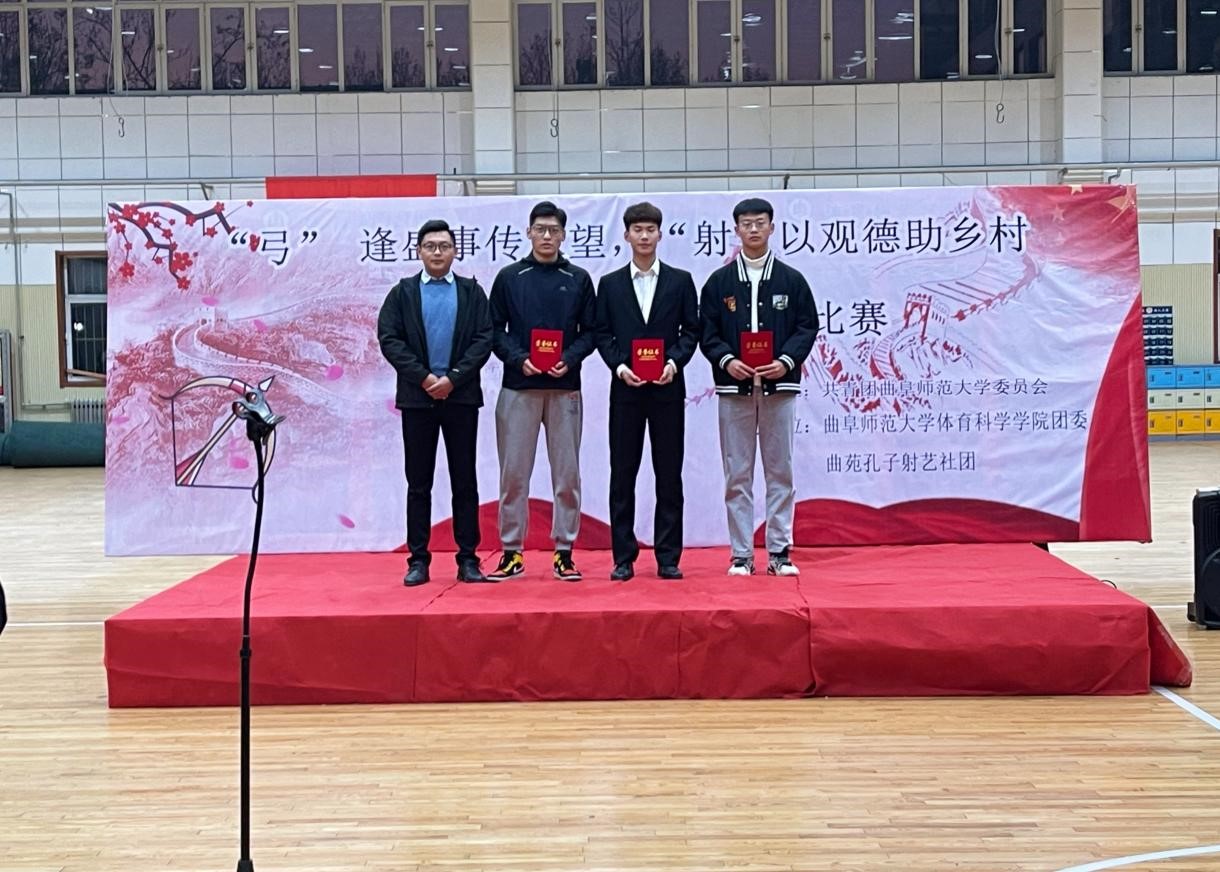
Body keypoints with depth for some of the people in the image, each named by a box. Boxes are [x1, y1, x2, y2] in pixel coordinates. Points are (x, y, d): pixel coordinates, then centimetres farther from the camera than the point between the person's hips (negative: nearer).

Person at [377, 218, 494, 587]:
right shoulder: (402, 292, 7)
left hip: (461, 396, 0)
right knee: (418, 483, 4)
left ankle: (468, 559, 8)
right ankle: (418, 559, 9)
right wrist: (423, 377, -12)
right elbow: (389, 339, -2)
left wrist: (452, 379, -12)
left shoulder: (472, 291, 6)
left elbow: (484, 340, -2)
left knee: (465, 481, 3)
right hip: (417, 396, 0)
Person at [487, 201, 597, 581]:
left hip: (565, 387, 1)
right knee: (513, 473, 2)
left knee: (567, 473, 4)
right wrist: (519, 359, -12)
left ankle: (564, 552, 11)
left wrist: (569, 359, -11)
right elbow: (495, 330, 4)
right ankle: (512, 551, 11)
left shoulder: (579, 279, 8)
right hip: (518, 387, 0)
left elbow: (589, 332, 6)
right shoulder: (509, 277, 6)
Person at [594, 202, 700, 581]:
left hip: (667, 389, 0)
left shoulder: (680, 280, 7)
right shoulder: (610, 283, 9)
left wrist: (674, 362, -12)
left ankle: (668, 557, 8)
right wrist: (619, 366, -10)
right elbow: (602, 334, 6)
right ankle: (623, 557, 8)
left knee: (669, 475, 2)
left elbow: (691, 330, 4)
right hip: (625, 388, 1)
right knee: (622, 475, 2)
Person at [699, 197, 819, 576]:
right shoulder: (719, 281, 7)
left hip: (779, 386, 0)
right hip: (734, 387, 0)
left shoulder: (791, 280, 7)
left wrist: (786, 360, -11)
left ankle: (779, 552, 11)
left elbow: (807, 327, 5)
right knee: (737, 475, 3)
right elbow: (707, 331, 5)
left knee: (780, 472, 4)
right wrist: (726, 360, -13)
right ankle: (741, 555, 9)